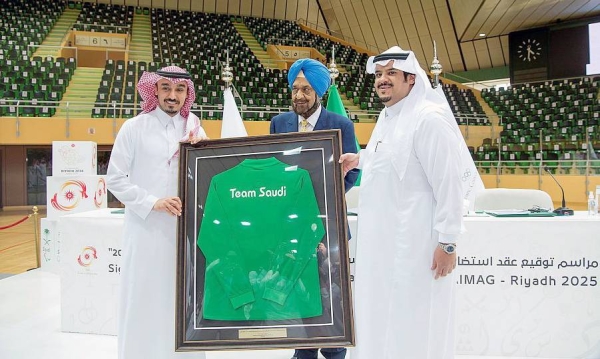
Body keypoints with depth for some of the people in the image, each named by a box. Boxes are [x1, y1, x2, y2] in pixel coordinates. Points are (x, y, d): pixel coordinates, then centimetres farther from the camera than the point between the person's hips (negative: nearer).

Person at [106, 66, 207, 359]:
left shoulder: (195, 131, 9)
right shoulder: (133, 128, -1)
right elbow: (115, 178, -3)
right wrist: (153, 202, -12)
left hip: (185, 228, 3)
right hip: (146, 228, -3)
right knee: (145, 300, 3)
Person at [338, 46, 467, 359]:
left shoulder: (430, 118, -16)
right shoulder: (386, 116, 11)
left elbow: (448, 183, -18)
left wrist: (447, 242, -18)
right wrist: (360, 159, 18)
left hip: (415, 242, -9)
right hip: (380, 239, 9)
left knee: (412, 323, 4)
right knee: (379, 315, 19)